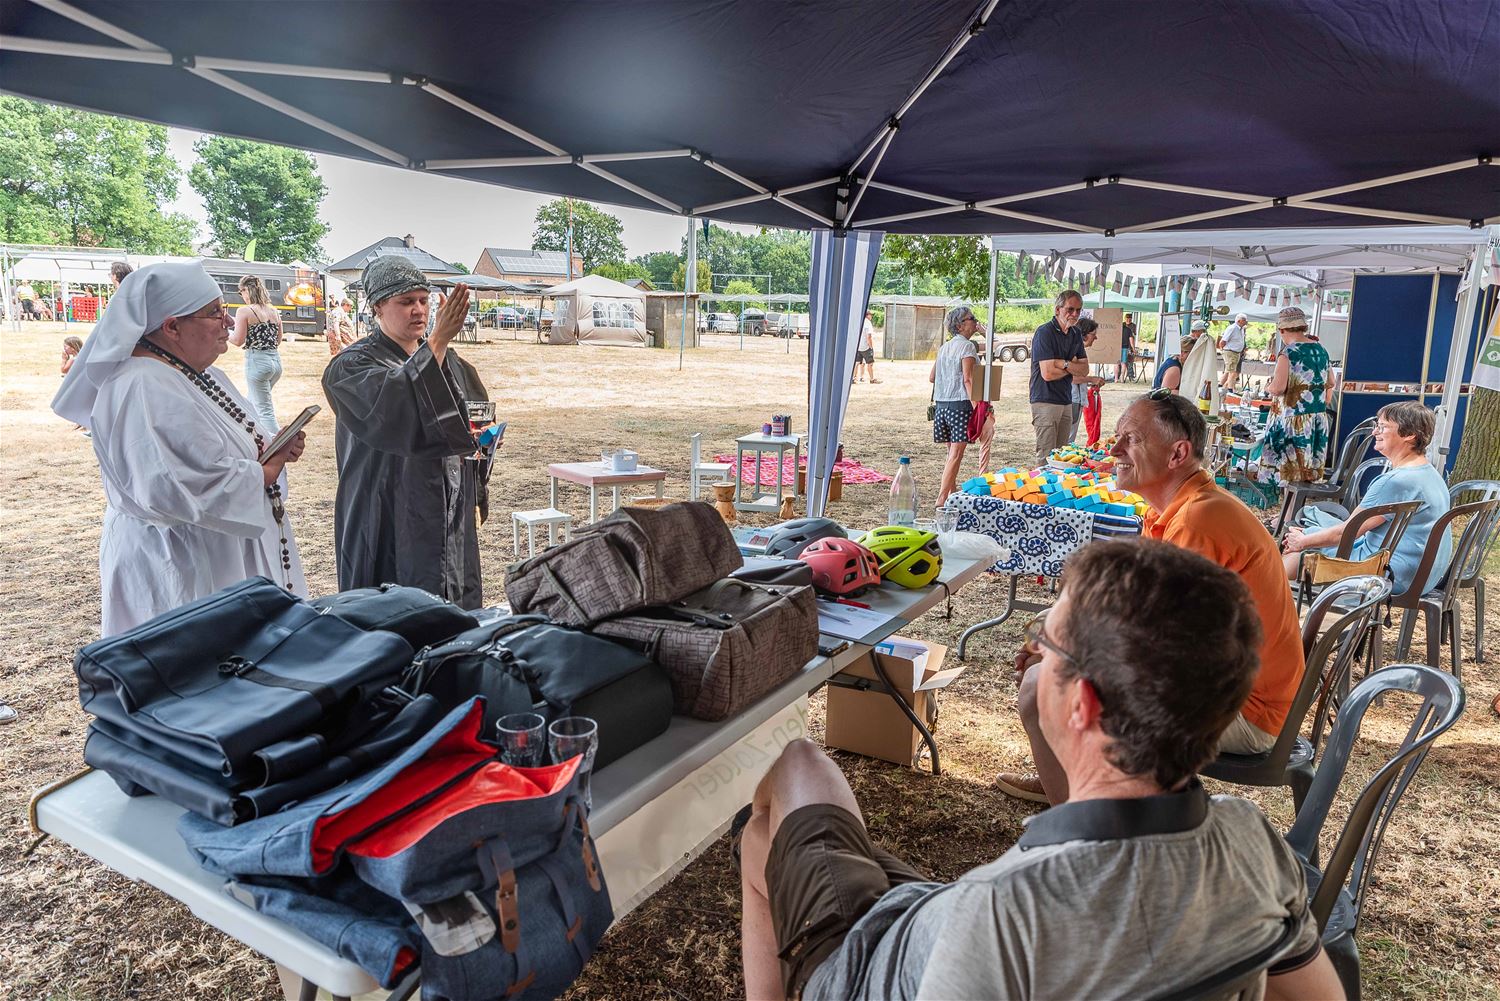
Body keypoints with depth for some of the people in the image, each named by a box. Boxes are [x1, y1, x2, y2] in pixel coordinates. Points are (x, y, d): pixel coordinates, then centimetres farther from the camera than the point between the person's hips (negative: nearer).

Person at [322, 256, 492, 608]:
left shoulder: (448, 361, 13)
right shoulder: (350, 366, -5)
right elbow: (393, 406, -26)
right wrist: (439, 339, -30)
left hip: (452, 520, 5)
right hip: (392, 522, -5)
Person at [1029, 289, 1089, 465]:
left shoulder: (1076, 334, 13)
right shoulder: (1044, 332, -12)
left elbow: (1084, 370, 7)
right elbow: (1047, 373, -18)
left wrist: (1064, 364, -12)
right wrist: (1073, 366, -3)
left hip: (1066, 401, 8)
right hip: (1045, 401, -8)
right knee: (1046, 458, -7)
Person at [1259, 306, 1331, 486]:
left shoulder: (1288, 353, -15)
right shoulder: (1321, 350, 8)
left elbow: (1278, 388, -22)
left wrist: (1268, 387, -1)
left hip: (1293, 419, -7)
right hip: (1319, 418, 7)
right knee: (1312, 468, 14)